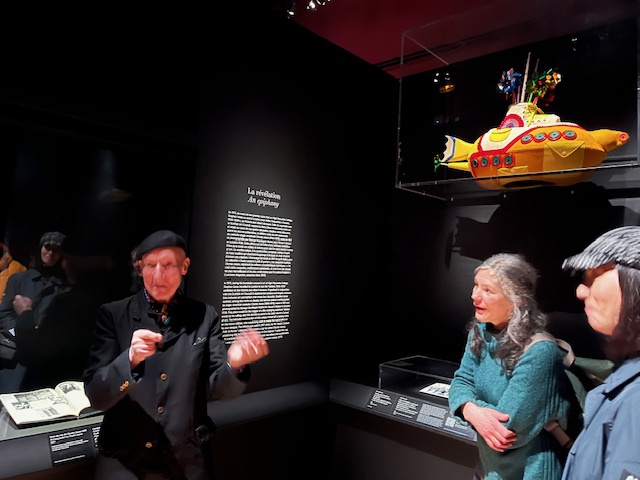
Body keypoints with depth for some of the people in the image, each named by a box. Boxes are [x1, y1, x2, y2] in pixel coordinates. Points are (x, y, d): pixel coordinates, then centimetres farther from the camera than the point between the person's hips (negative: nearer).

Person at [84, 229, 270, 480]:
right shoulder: (113, 314, -6)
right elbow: (95, 395, -10)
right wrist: (130, 358, -29)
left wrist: (234, 363, -27)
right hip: (123, 457, 0)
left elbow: (218, 389, -5)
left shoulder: (205, 317, -4)